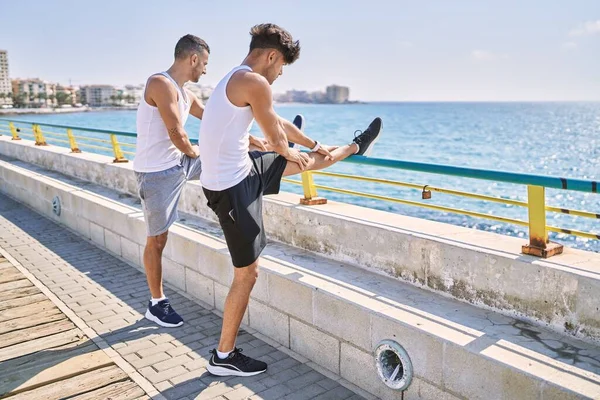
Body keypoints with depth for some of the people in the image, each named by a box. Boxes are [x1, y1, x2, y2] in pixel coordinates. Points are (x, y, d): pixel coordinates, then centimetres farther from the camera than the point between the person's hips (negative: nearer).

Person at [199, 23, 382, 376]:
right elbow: (278, 140, -9)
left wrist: (314, 145, 37)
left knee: (304, 160, 25)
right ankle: (224, 357, 16)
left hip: (240, 170, 10)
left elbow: (277, 122, 26)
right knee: (248, 273, 1)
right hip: (233, 187, -9)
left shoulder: (237, 79, 14)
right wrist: (293, 153, 16)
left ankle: (356, 147, 53)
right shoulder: (255, 83, -18)